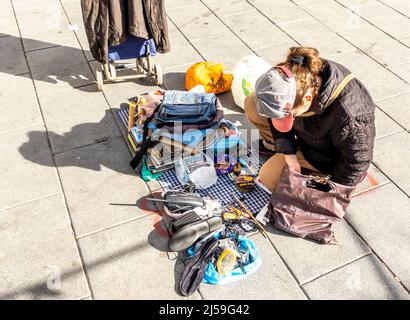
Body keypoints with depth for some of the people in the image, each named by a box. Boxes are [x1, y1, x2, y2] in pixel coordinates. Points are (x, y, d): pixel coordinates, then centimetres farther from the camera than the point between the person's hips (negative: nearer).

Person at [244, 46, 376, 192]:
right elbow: (279, 114, -7)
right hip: (306, 128, 6)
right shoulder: (292, 79, -28)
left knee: (267, 178, -4)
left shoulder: (348, 115, -45)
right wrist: (288, 151, -16)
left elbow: (359, 158, -27)